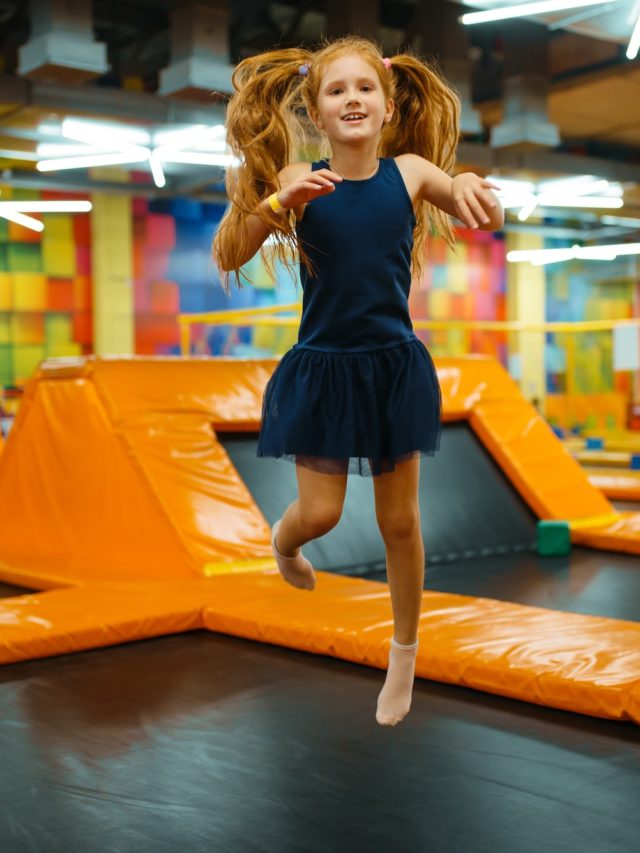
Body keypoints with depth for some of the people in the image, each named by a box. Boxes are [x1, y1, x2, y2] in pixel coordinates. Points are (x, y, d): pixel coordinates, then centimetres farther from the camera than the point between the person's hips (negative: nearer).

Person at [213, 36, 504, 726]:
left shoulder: (410, 170, -5)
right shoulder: (299, 179, -8)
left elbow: (489, 220, -10)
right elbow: (227, 258, -13)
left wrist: (471, 188, -31)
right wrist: (276, 200, -28)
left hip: (394, 365, 1)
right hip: (322, 367, -1)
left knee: (399, 521, 10)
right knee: (320, 512, 1)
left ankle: (404, 655, 31)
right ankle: (282, 540, 41)